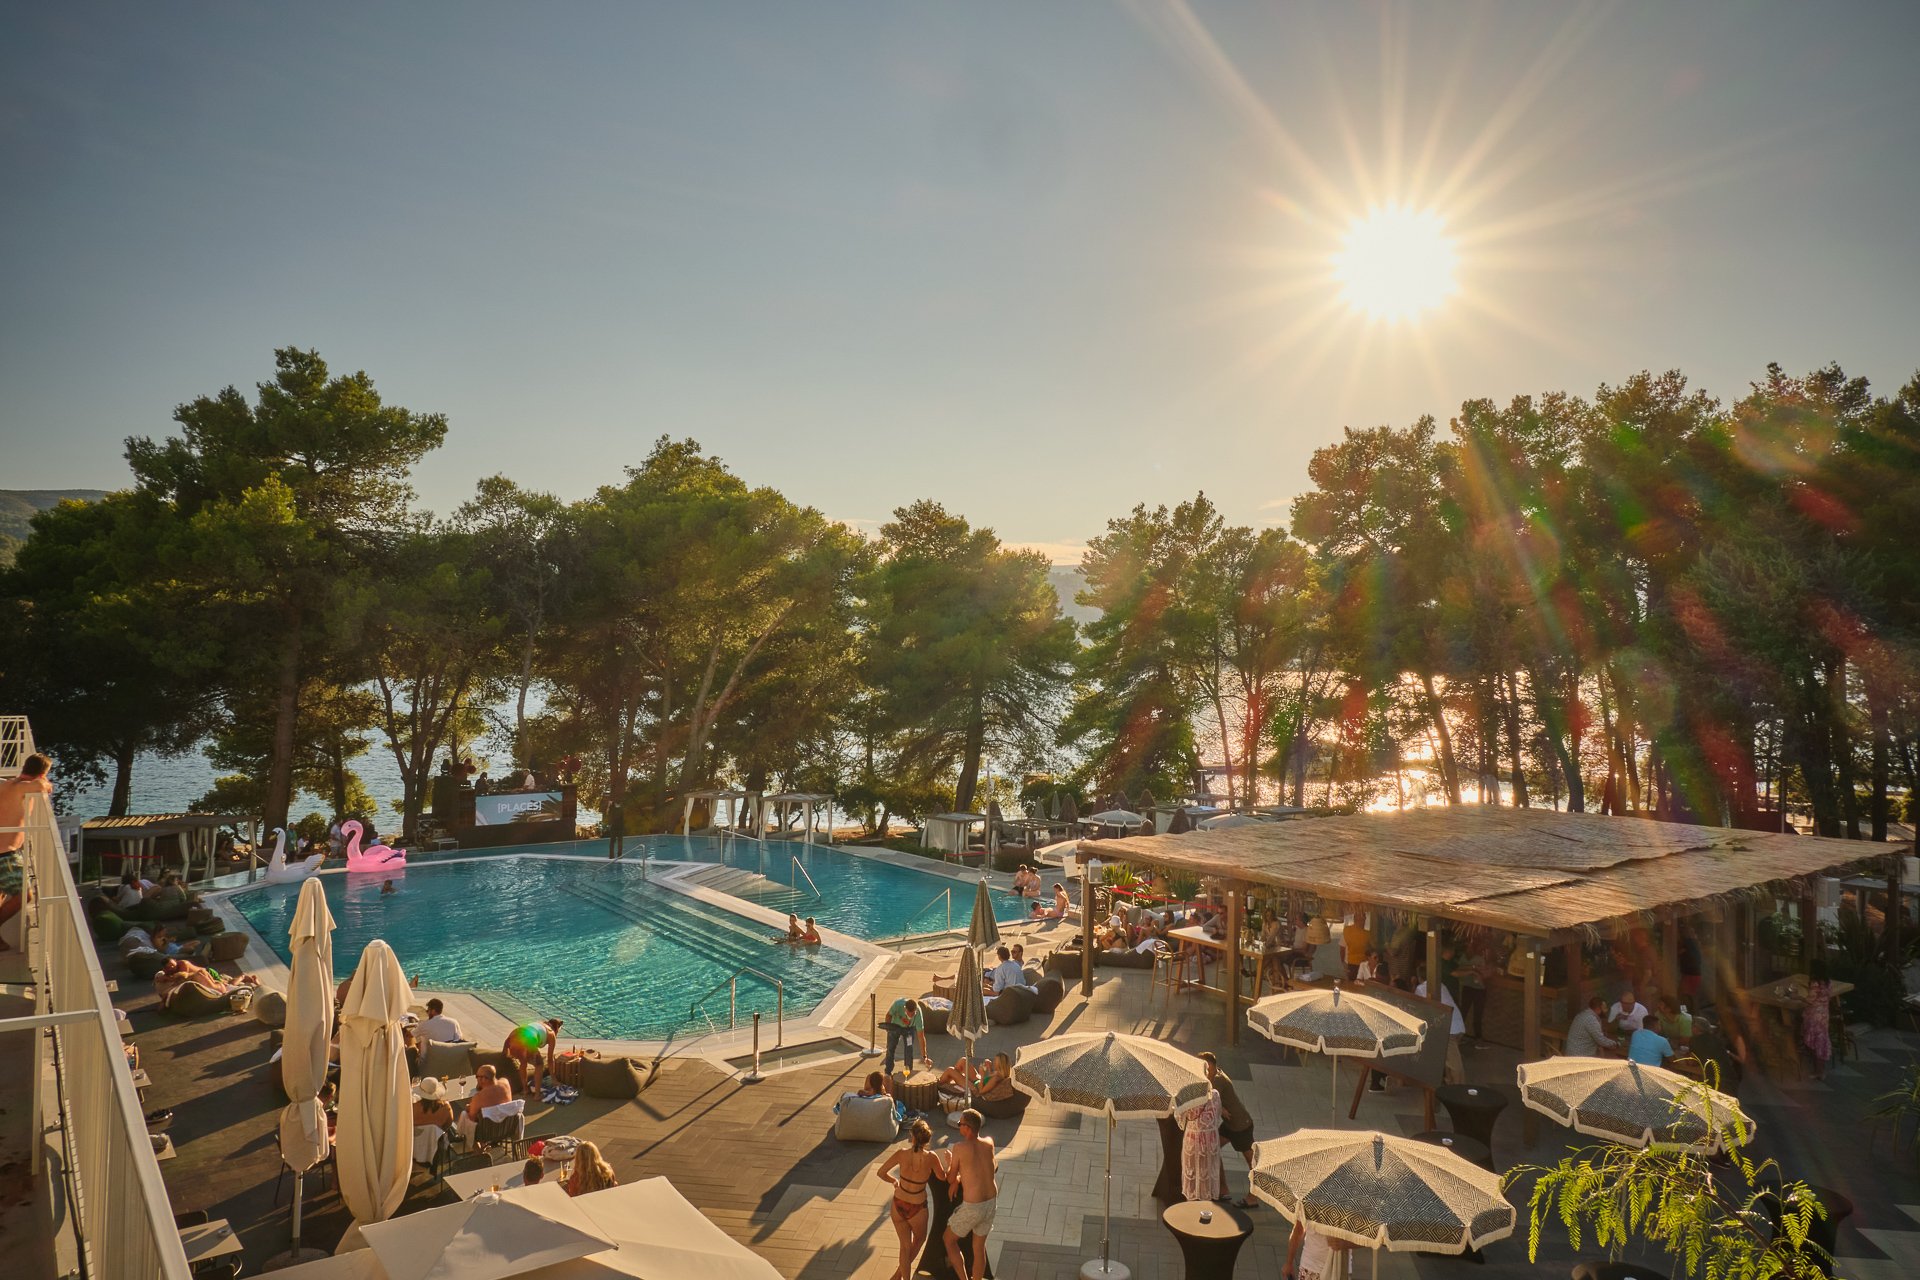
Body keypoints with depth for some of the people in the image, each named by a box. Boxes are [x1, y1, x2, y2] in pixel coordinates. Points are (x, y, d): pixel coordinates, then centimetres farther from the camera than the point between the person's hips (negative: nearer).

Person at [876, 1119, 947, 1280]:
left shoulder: (902, 1153, -17)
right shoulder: (931, 1157, -22)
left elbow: (880, 1173, -7)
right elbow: (942, 1176, -3)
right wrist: (949, 1162, 15)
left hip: (898, 1206, 1)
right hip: (917, 1209, -1)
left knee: (905, 1246, 21)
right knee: (919, 1239, 29)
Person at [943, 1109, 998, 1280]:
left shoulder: (959, 1147, -18)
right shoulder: (989, 1143, -5)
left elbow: (950, 1178, -5)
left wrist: (949, 1164, 15)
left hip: (973, 1208, -5)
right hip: (991, 1203, 5)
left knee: (948, 1239, 20)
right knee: (979, 1247, 23)